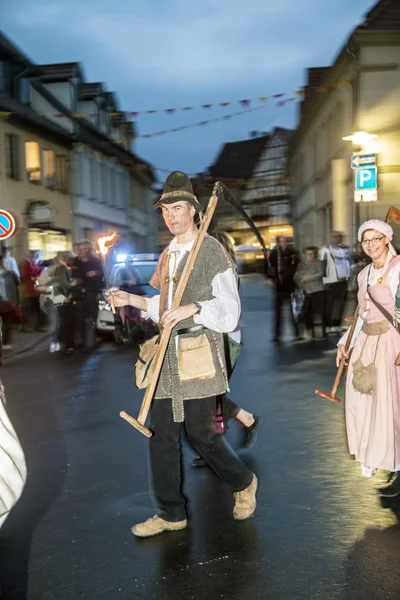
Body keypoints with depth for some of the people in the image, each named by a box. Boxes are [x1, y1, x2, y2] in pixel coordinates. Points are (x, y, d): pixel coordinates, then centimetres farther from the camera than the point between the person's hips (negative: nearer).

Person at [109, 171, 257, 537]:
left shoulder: (212, 251, -8)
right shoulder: (168, 254, 15)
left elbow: (228, 311, -12)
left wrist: (194, 308, -26)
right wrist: (131, 300, 15)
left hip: (199, 357, -7)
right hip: (168, 356, 7)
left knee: (200, 432, 1)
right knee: (162, 434, 7)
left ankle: (243, 483, 29)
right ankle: (171, 513, 20)